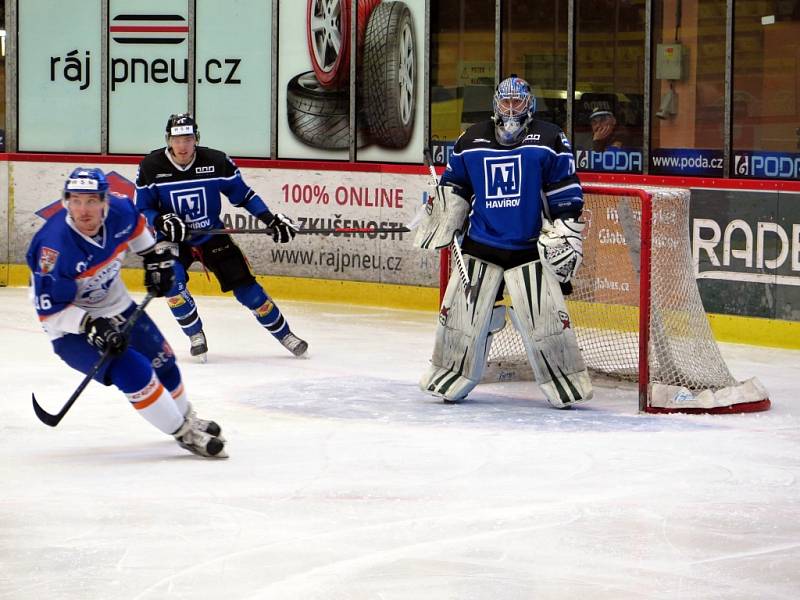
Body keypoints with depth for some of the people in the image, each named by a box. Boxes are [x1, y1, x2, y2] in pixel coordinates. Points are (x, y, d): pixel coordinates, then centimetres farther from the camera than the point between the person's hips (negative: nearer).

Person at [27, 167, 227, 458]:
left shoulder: (119, 210, -17)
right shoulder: (54, 246, -34)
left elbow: (136, 225, 11)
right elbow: (50, 309, -28)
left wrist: (155, 257, 9)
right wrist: (92, 326, -36)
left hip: (116, 306, 7)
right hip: (71, 326, -7)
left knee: (162, 361, 19)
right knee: (133, 372, -23)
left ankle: (187, 417, 48)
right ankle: (185, 434, -7)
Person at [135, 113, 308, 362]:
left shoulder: (216, 162, -14)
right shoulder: (151, 167, -15)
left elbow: (243, 194, -2)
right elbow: (141, 210, -9)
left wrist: (272, 220, -9)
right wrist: (161, 221, -29)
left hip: (212, 236, 1)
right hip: (172, 239, 0)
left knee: (245, 287, -5)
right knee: (170, 279, -28)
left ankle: (284, 334, 12)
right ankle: (195, 334, -8)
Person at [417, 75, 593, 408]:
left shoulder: (548, 139, -2)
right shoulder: (472, 140, 8)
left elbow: (566, 193, -2)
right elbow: (454, 185, 19)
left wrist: (566, 234, -7)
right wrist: (441, 224, 12)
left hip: (530, 246, -3)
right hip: (479, 244, 3)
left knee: (545, 317, -9)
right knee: (461, 312, 2)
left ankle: (566, 386, 2)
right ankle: (448, 380, 17)